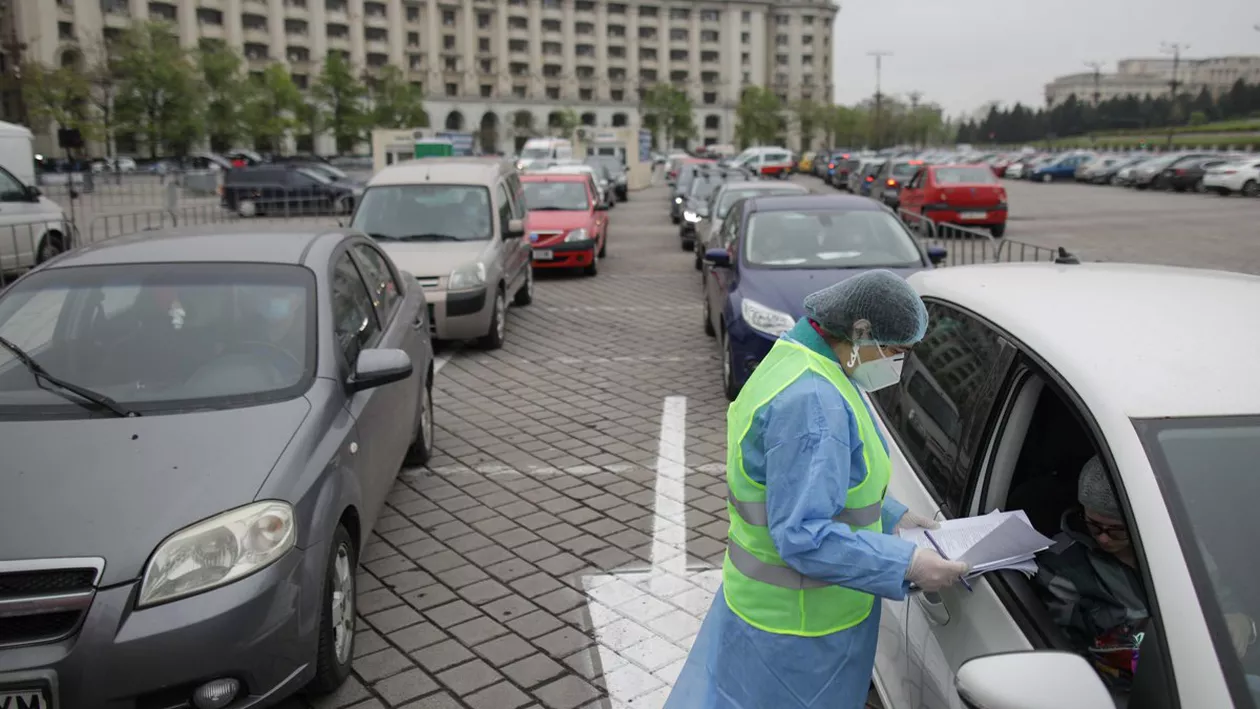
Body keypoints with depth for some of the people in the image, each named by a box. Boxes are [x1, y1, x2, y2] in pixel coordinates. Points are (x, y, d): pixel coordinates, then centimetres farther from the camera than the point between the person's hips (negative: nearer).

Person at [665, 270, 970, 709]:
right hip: (799, 622, -9)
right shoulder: (813, 400, -29)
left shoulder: (799, 365, 5)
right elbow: (804, 537, -30)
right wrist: (907, 563, -25)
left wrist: (894, 517, 8)